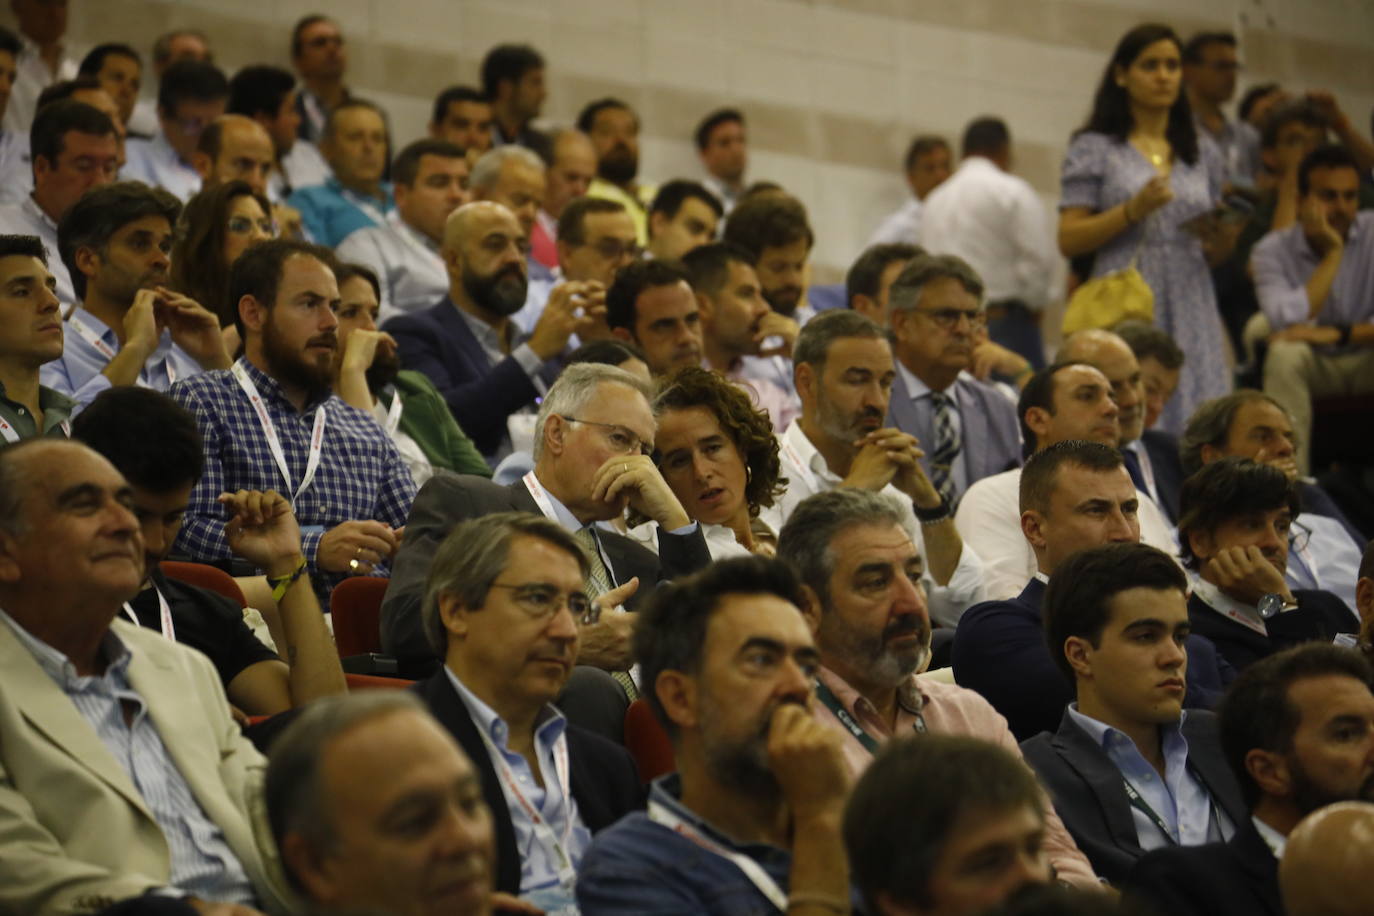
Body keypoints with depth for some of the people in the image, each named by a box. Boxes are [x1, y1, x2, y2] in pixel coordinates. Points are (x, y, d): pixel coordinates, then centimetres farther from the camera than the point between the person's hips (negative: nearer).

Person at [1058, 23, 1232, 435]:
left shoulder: (1203, 155, 17)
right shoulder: (1095, 149, 5)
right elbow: (1069, 241, -2)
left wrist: (1219, 242, -1)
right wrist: (1132, 210, -13)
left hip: (1190, 308, 4)